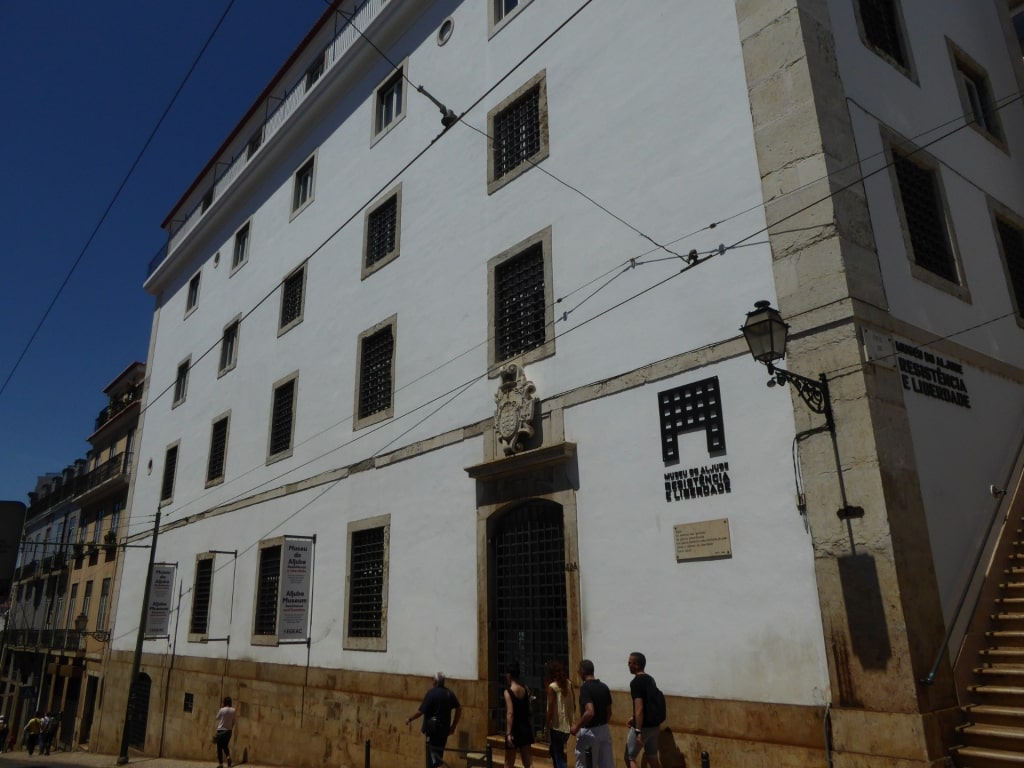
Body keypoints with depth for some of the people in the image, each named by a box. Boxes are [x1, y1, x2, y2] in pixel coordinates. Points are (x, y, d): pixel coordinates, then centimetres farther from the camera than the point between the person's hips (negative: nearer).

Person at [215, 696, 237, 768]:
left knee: (219, 747, 6)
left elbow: (217, 718, 7)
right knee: (225, 745, 19)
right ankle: (229, 756, -7)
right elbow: (233, 722, 4)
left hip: (221, 730, -3)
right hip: (228, 730, 3)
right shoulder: (233, 710, -2)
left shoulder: (221, 710, -10)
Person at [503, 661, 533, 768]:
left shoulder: (508, 692, -15)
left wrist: (508, 733, -22)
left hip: (514, 729, -6)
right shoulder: (526, 689, 2)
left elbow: (510, 713, -22)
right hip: (525, 728, 6)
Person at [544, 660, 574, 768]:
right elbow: (573, 706, 10)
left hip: (556, 727, -7)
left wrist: (546, 727, -8)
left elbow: (551, 710, -16)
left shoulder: (552, 687, -15)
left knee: (559, 758, 2)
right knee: (555, 751, 26)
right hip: (567, 726, 7)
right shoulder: (568, 684, 3)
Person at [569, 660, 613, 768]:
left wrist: (577, 727, -16)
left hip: (589, 732, -7)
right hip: (604, 730, 7)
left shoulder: (585, 687, -18)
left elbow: (590, 712, -29)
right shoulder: (604, 687, 6)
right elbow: (609, 712, 13)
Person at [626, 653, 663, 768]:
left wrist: (638, 731, -23)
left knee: (630, 758, 5)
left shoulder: (636, 682, -18)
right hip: (654, 725, 8)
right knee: (652, 757, 15)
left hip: (643, 727, -8)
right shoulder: (650, 679, 9)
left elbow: (639, 708, -25)